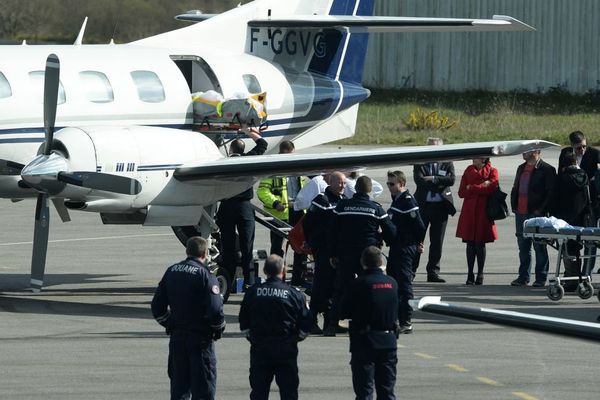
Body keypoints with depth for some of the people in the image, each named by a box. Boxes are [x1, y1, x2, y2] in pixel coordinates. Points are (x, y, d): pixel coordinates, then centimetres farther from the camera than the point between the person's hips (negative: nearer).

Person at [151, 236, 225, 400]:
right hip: (200, 336, -5)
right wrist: (219, 328, -1)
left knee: (178, 382, 12)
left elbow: (157, 307, 10)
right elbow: (215, 310, -19)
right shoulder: (205, 276, -13)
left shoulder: (171, 272, 6)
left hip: (177, 336, 5)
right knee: (204, 386, 1)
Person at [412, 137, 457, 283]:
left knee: (437, 242, 4)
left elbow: (451, 179, -8)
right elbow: (419, 179, -11)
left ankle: (433, 272, 10)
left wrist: (433, 179, -14)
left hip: (441, 206, 1)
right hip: (423, 204, -1)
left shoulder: (447, 164, 8)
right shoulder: (419, 163, 5)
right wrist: (440, 182, -12)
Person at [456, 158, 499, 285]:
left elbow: (491, 188, -15)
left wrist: (471, 188, -7)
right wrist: (480, 189, -8)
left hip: (483, 211, -3)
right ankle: (470, 275, 6)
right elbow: (461, 193, 5)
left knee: (480, 243, -2)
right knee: (470, 243, 2)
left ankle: (480, 275, 6)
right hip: (469, 211, 3)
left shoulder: (491, 171, 2)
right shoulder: (469, 170, 11)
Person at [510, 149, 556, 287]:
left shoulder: (547, 170, -6)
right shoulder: (521, 168, 17)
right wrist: (514, 206, 10)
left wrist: (541, 210, -15)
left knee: (539, 247, -2)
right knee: (523, 247, 10)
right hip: (521, 213, 7)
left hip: (537, 214, -7)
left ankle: (541, 278, 2)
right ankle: (523, 277, 15)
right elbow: (515, 189, 23)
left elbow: (551, 193, -10)